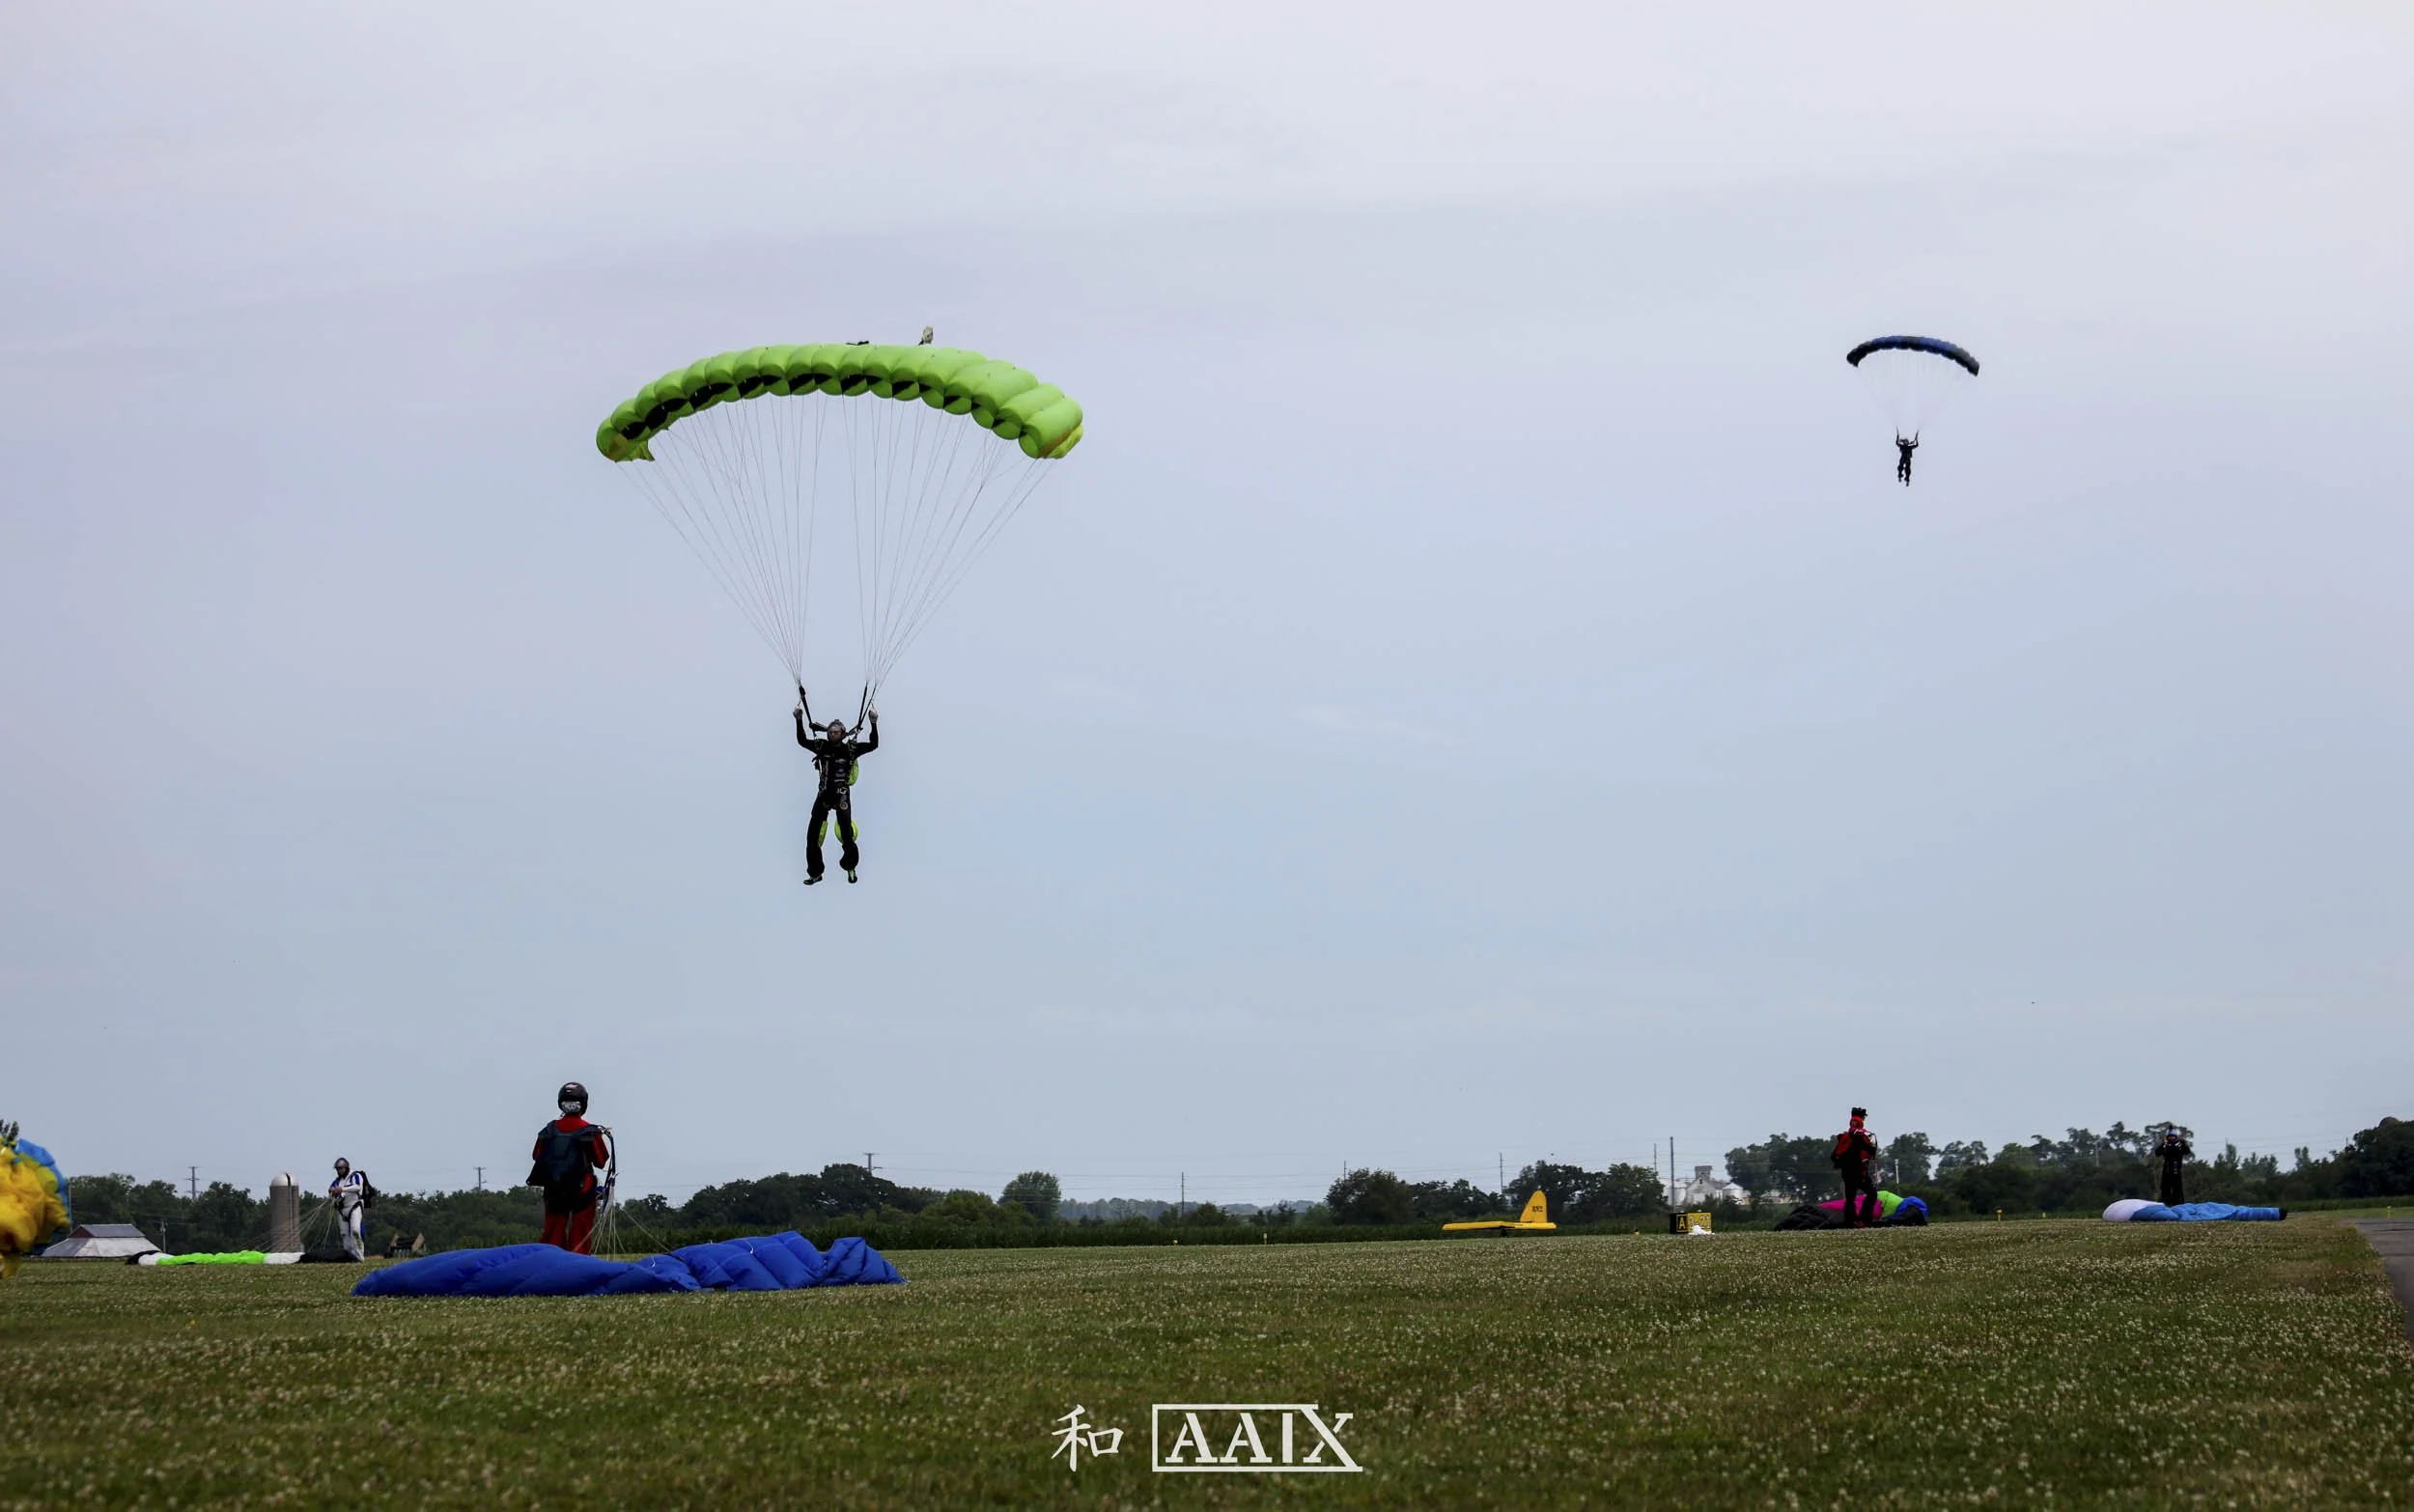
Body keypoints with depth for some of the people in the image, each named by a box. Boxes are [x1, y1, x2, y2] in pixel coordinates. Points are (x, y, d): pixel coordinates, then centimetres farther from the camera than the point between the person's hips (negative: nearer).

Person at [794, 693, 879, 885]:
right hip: (823, 794, 3)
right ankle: (815, 872, 8)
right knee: (813, 834, -2)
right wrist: (799, 720, 0)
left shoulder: (851, 749, -2)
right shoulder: (821, 746, 4)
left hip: (842, 795, -3)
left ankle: (850, 866, 17)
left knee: (846, 834, -7)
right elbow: (802, 740, 9)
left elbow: (874, 745, -3)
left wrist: (874, 724, -12)